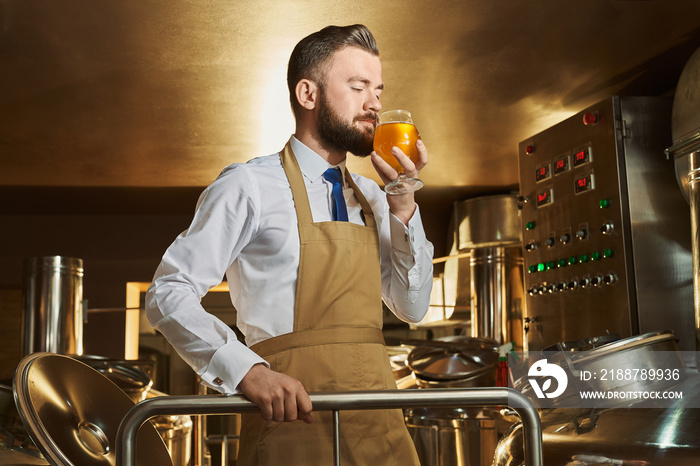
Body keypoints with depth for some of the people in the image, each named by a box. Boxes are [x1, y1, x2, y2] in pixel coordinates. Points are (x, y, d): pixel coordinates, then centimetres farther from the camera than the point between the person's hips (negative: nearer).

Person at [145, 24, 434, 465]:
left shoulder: (371, 198, 13)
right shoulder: (249, 185, -6)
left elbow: (412, 307, 9)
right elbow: (168, 294, -10)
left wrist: (403, 205, -2)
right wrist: (246, 370, -23)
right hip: (294, 420, -6)